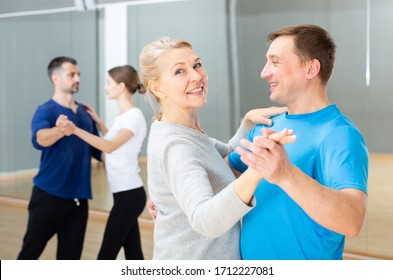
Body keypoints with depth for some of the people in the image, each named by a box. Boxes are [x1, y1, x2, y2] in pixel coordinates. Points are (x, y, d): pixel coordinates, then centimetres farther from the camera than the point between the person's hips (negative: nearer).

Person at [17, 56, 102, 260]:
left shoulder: (85, 113, 10)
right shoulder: (46, 111, -8)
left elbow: (98, 149, 18)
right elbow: (39, 139, -29)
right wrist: (60, 131, -50)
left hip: (78, 197, 5)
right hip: (49, 195, -5)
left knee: (70, 255, 9)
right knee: (31, 251, 3)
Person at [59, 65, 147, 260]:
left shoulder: (134, 116, -15)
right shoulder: (123, 116, 13)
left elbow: (110, 147, -29)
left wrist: (75, 129, -34)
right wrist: (97, 121, 23)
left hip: (129, 195, -9)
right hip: (127, 194, 9)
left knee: (106, 256, -4)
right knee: (133, 255, 12)